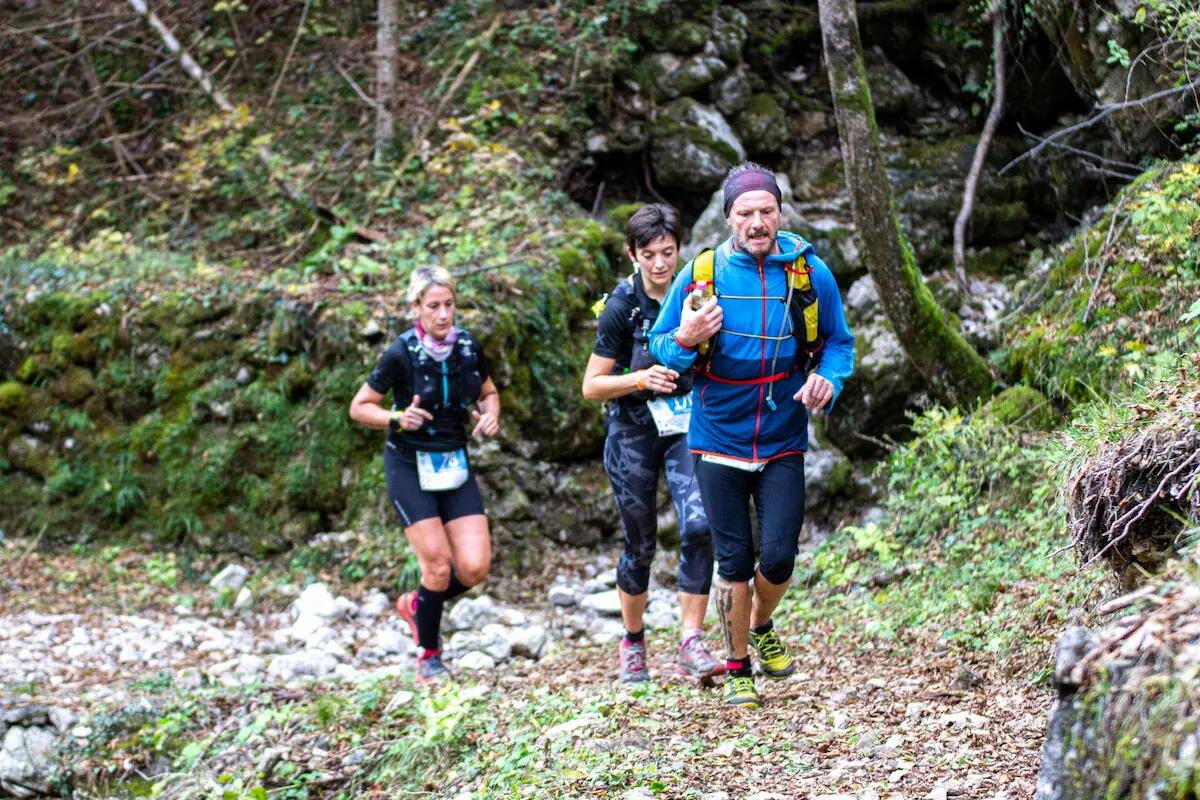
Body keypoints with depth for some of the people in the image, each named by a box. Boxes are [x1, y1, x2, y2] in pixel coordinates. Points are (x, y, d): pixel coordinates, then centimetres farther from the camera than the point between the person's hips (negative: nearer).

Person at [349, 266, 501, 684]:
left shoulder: (468, 348, -2)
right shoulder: (401, 354, -15)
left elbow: (489, 392, 16)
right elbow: (359, 407, -7)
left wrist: (490, 414, -6)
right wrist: (396, 418, -25)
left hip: (455, 465, 4)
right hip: (410, 466, -4)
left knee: (474, 567, -7)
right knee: (438, 562, -11)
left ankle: (418, 604, 24)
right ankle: (428, 655, 11)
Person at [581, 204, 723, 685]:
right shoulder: (622, 306, -11)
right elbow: (592, 387, -8)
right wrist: (641, 378, -23)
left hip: (687, 425, 2)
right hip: (635, 431, -2)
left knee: (698, 526, -19)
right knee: (640, 545, 6)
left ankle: (691, 645, -17)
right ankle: (633, 643, 28)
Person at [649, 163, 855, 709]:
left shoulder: (811, 274, -6)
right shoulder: (701, 275, -8)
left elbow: (838, 342, 7)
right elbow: (658, 346, 1)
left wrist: (827, 380, -14)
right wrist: (684, 341, -22)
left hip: (783, 443, 1)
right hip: (720, 440, 0)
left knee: (779, 555, -5)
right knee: (734, 560, 4)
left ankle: (762, 629, 28)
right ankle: (737, 666, 22)